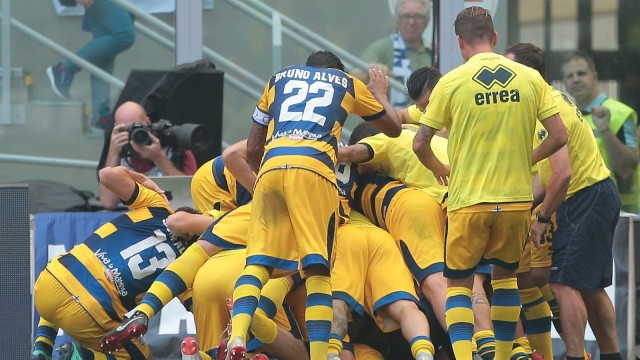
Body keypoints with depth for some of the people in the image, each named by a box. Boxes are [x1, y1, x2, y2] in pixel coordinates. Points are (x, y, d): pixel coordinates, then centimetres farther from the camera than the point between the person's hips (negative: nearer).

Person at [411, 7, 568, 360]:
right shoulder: (531, 78, 1)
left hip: (469, 199, -2)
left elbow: (420, 144, -1)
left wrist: (440, 169, 20)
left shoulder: (451, 83, -5)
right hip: (517, 197, 2)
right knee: (505, 275, 22)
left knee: (458, 283, 7)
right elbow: (558, 136, 0)